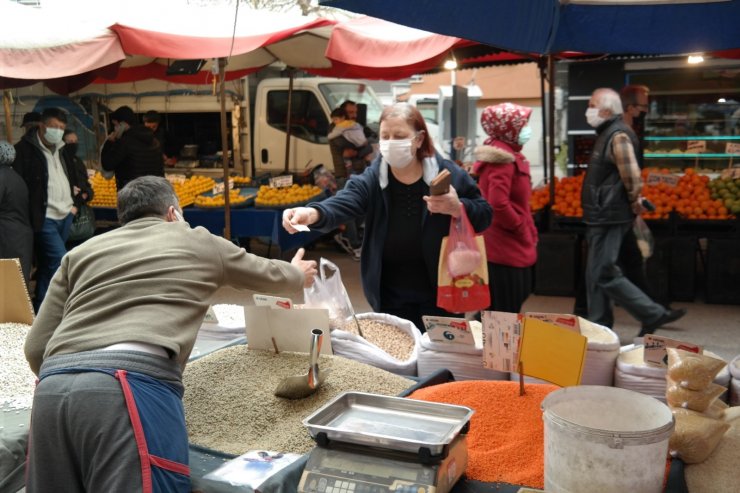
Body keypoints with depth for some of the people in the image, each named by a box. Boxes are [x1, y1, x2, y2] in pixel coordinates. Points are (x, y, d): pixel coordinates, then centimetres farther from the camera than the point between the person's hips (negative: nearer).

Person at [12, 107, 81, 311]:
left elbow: (72, 177, 27)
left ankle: (40, 308, 23)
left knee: (47, 264, 14)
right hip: (44, 218, -7)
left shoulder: (61, 149, 14)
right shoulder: (25, 150, -9)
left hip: (65, 216, 7)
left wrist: (73, 203, 16)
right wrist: (31, 215, -18)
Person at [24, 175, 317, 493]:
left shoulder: (82, 253, 27)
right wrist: (299, 275, 63)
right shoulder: (198, 242, 23)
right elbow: (268, 274, 40)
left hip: (51, 388, 5)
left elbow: (36, 347, 21)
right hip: (132, 381, -5)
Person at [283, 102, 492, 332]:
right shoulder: (371, 179, -8)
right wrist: (313, 214, -49)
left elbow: (484, 215, -4)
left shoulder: (448, 174, -8)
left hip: (439, 296, -1)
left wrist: (457, 208, -25)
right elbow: (341, 205, -26)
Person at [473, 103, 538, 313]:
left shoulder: (506, 156, 15)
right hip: (506, 251, -10)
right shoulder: (503, 160, -17)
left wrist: (528, 234, 15)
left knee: (498, 316, 17)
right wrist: (524, 231, -15)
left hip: (508, 249, 10)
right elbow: (498, 204, -28)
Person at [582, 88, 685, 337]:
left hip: (609, 218, -10)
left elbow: (631, 175, -26)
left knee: (604, 275, -7)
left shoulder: (618, 135, -17)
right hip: (601, 218, 10)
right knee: (596, 275, 14)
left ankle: (654, 315, 1)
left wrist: (635, 200, -13)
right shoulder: (606, 134, 15)